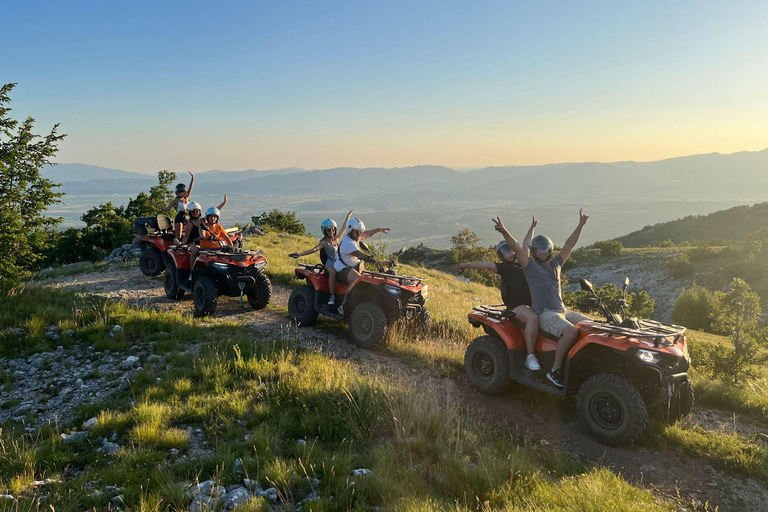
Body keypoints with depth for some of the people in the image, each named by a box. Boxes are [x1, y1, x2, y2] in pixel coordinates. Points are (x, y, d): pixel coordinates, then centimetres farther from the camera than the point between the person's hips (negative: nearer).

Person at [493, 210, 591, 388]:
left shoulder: (555, 264, 19)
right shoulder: (530, 265, 1)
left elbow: (569, 245, 18)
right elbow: (517, 249, -14)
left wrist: (580, 225, 14)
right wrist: (504, 232, -29)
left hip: (563, 311, 8)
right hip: (544, 314, -8)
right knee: (571, 331, -30)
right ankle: (555, 370, -21)